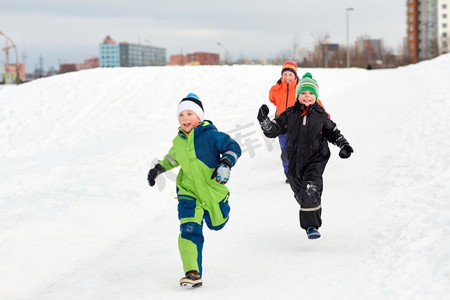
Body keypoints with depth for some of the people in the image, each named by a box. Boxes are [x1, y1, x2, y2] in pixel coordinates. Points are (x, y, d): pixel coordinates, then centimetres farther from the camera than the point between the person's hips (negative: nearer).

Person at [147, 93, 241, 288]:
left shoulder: (210, 135, -17)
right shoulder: (178, 141, 1)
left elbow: (233, 148, -16)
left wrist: (226, 165, -31)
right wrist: (158, 169, 23)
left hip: (212, 190, -2)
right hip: (188, 191, 2)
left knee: (216, 224, 21)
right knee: (189, 229, -17)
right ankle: (193, 273, -18)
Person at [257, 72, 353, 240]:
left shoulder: (321, 115, 2)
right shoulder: (290, 115, 3)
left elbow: (332, 132, 15)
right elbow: (273, 130, 2)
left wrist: (343, 145, 2)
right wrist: (264, 119, -15)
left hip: (315, 159, -3)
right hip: (295, 161, 3)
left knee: (311, 190, -22)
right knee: (300, 193, 13)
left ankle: (311, 226, -17)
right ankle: (310, 220, 38)